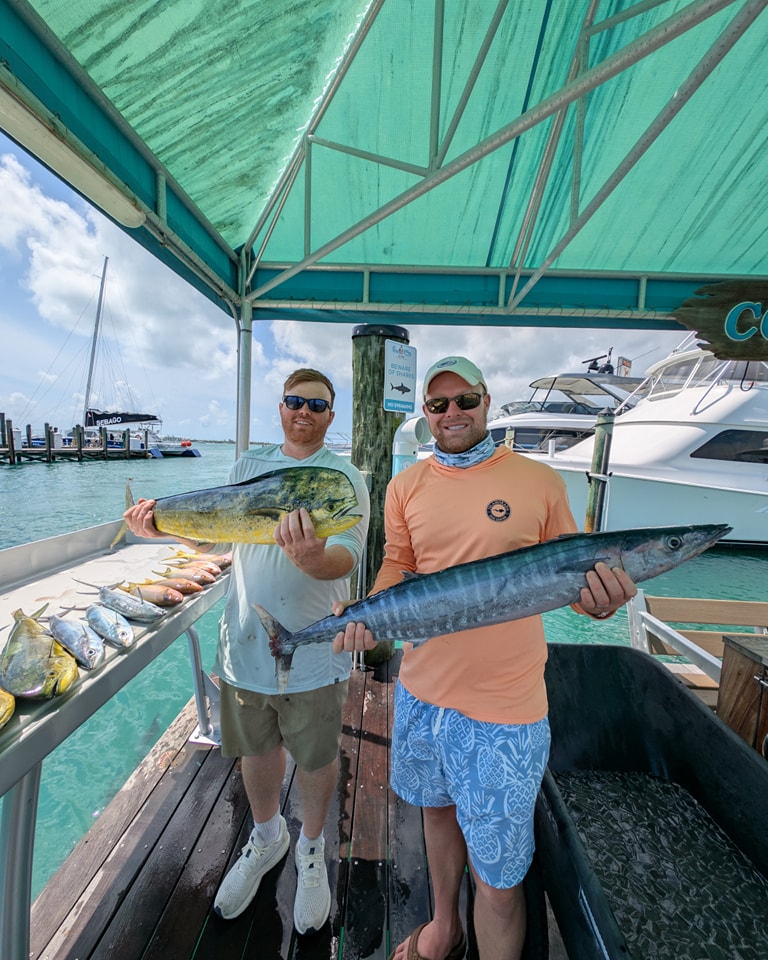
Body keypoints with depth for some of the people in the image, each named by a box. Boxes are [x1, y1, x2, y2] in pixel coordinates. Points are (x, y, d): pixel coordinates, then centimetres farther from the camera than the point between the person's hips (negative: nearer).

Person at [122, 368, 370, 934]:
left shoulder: (344, 476, -9)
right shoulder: (251, 463, 5)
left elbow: (349, 555, -21)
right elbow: (213, 536, 11)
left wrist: (313, 559, -42)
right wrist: (165, 523, -6)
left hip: (313, 650, -3)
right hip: (245, 644, 4)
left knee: (317, 758, 17)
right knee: (256, 750, 24)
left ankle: (311, 847, 48)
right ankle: (266, 838, 54)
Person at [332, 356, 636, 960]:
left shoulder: (539, 480, -7)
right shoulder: (406, 486, 0)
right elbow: (397, 568, 4)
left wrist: (596, 599, -22)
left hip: (504, 707, -3)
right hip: (421, 689, 4)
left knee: (497, 877, 11)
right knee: (438, 810, 28)